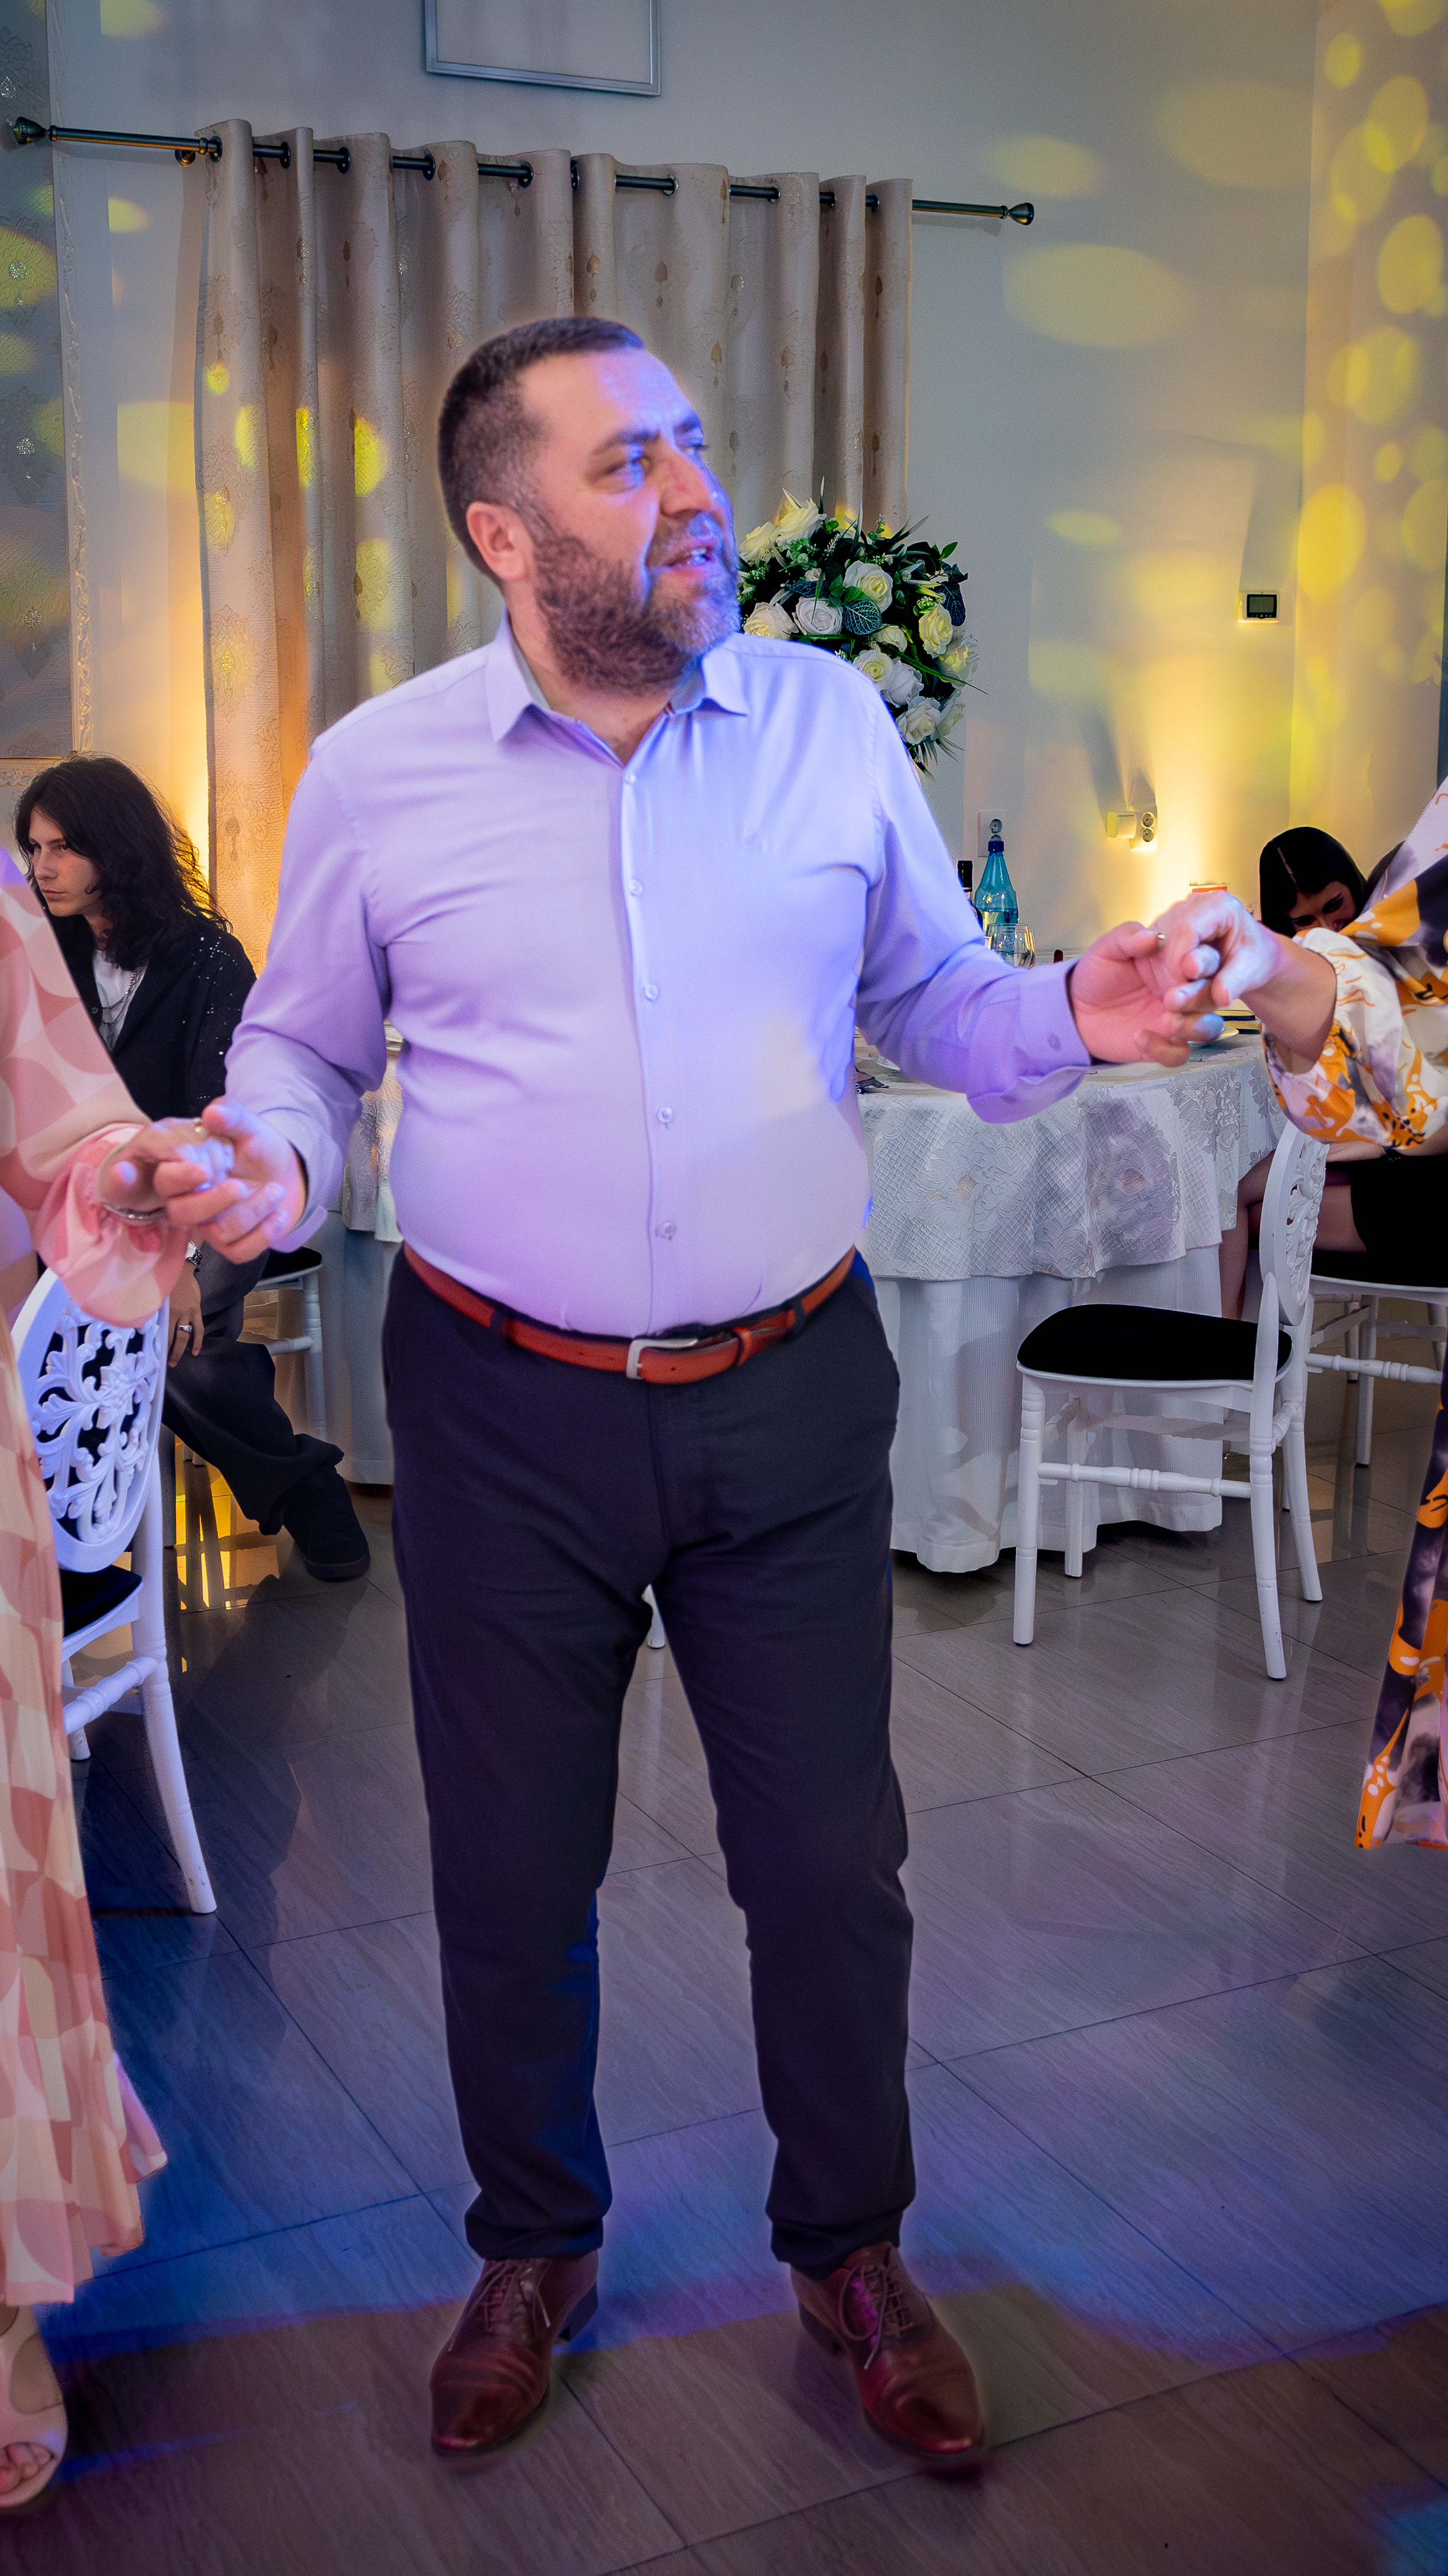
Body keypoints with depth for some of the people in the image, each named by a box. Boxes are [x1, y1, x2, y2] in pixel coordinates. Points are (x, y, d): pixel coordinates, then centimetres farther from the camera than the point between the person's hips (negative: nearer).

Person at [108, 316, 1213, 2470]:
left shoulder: (832, 720, 1)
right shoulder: (377, 773, -2)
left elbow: (932, 997, 8)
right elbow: (300, 1045, 9)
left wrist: (1067, 1019, -12)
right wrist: (269, 1161, -12)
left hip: (793, 1401, 1)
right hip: (508, 1416, 0)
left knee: (833, 1866, 11)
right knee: (510, 1871, 14)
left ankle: (851, 2248, 38)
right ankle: (535, 2248, 41)